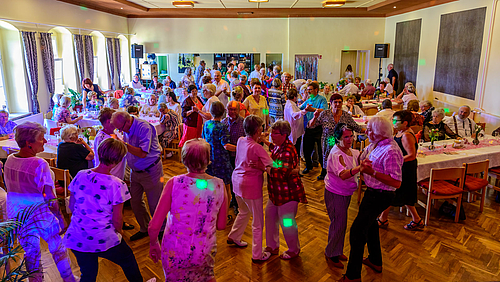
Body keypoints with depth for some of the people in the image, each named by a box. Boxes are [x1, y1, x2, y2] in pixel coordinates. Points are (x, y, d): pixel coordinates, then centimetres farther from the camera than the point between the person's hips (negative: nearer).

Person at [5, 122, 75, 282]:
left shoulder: (9, 160, -3)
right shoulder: (40, 164, -23)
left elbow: (10, 189, 10)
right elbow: (50, 197, -20)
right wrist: (59, 216, -9)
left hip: (16, 215, 6)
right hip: (39, 216, -5)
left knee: (31, 253, 18)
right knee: (58, 248, 14)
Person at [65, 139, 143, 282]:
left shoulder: (80, 175, -6)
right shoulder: (117, 185, -20)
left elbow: (71, 205, 6)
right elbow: (117, 219, -13)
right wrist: (119, 232, 8)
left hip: (76, 238, 5)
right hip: (103, 240, -5)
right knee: (128, 260, 23)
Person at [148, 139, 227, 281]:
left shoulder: (174, 183, -20)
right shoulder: (219, 186, -14)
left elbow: (154, 226, -16)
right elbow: (221, 225, -2)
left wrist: (153, 244, 3)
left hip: (175, 253, -2)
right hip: (205, 253, 2)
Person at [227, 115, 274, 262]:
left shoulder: (241, 141, -1)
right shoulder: (257, 148, -22)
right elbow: (272, 168, -28)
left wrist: (258, 141, 5)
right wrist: (261, 166, -11)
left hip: (237, 182, 8)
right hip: (251, 186, -8)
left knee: (244, 211, 31)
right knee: (257, 222, 6)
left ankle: (233, 237, 46)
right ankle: (257, 255, 16)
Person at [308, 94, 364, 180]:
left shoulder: (346, 115, 1)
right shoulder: (324, 114, -3)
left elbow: (357, 128, 11)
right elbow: (310, 126, -1)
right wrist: (315, 117, -19)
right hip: (328, 146, -1)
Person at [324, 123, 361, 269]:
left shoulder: (352, 152, 1)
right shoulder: (336, 154, -27)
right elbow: (343, 175, -41)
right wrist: (360, 167, -54)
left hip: (346, 193, 8)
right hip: (335, 194, -8)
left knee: (340, 223, 21)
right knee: (338, 224, 3)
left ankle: (337, 250, 39)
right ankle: (331, 253, 24)